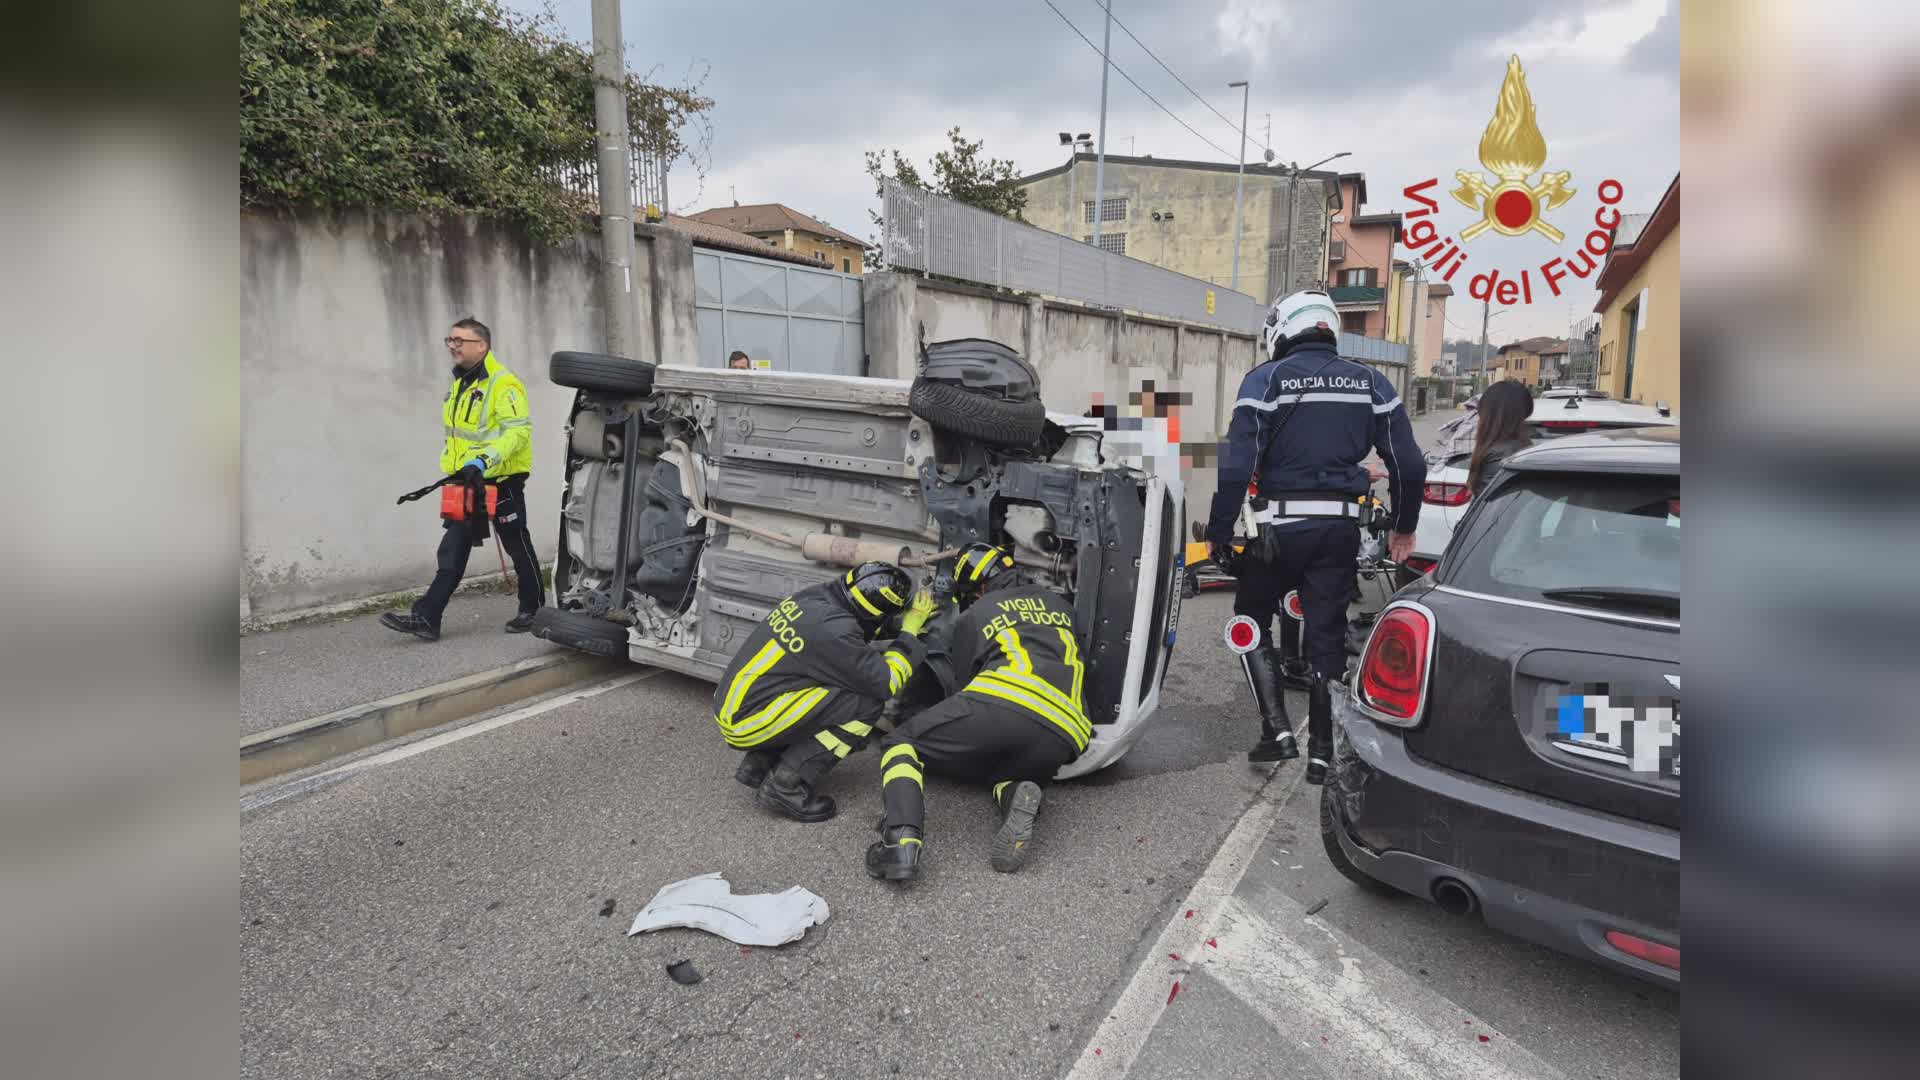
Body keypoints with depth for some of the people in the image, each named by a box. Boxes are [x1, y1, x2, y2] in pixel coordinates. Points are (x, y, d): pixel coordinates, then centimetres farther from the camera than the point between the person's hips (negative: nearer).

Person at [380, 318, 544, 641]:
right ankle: (426, 618, 3)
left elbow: (518, 432, -24)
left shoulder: (503, 384, -15)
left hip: (502, 482, -8)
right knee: (452, 553, 4)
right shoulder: (459, 384, 13)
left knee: (518, 548, 5)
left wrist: (484, 461, -31)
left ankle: (534, 609, 19)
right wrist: (454, 466, 22)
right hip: (467, 482, 8)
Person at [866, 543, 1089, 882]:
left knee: (902, 744, 15)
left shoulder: (973, 616, 21)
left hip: (1002, 702, -4)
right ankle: (1017, 798, -6)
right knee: (1008, 769, 35)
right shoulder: (1059, 603, 31)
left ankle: (902, 840, -14)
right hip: (1063, 735, 4)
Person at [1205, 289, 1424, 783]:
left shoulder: (1266, 380, -5)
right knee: (1327, 635, 11)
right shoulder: (1370, 382, 8)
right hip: (1341, 527, 4)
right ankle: (1322, 752, 16)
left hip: (1281, 525, -3)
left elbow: (1237, 465, -13)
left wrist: (1218, 532, -5)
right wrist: (1403, 529, 19)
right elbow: (1408, 464, 7)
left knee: (1252, 621, 15)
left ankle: (1277, 729, 6)